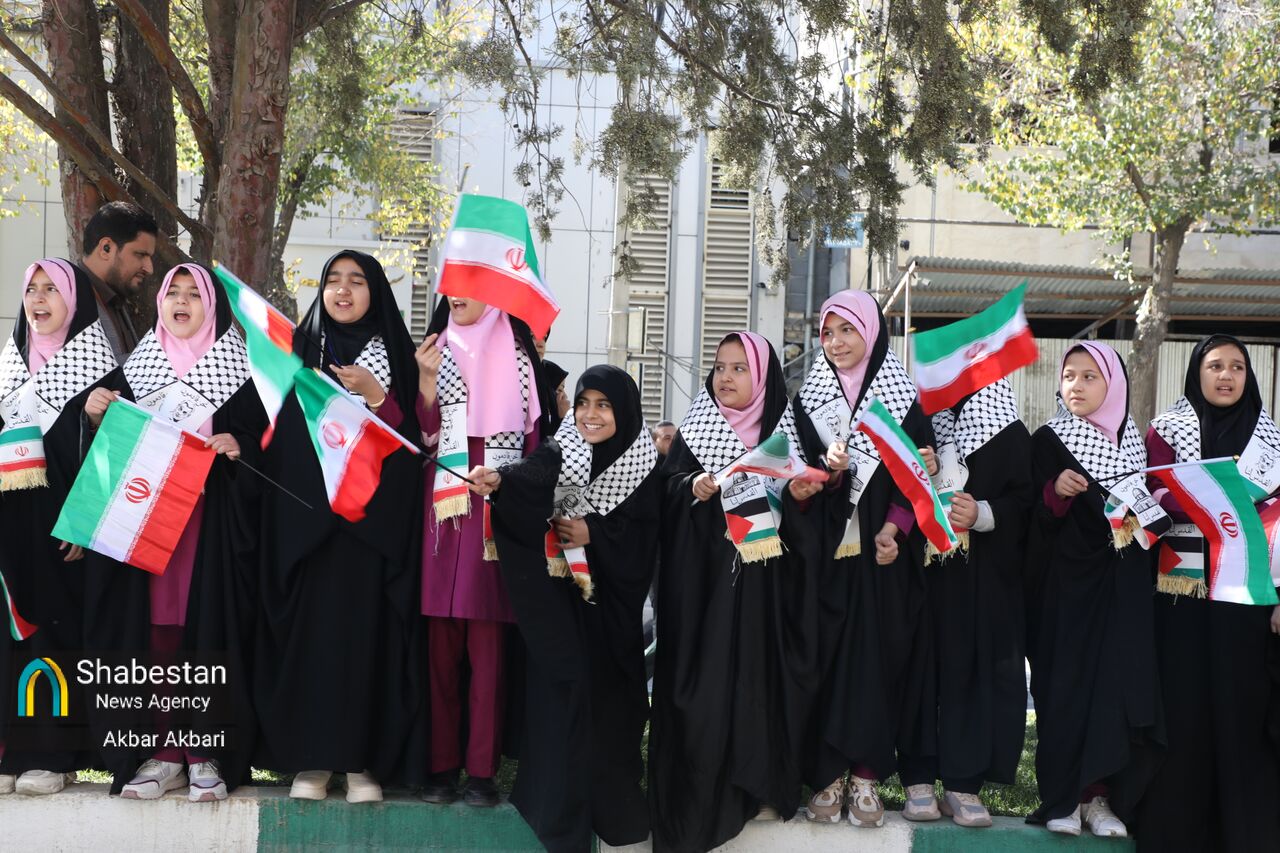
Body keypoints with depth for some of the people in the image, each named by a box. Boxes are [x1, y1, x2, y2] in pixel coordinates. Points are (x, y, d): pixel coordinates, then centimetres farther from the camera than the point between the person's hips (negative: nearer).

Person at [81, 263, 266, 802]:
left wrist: (239, 448, -18)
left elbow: (265, 440, 1)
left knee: (207, 624, -6)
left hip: (213, 520, -3)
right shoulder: (134, 368, 15)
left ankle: (207, 754, 0)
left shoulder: (238, 369, 5)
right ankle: (161, 754, 5)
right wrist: (96, 417, -4)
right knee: (149, 628, -1)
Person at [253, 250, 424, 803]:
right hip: (304, 514, 1)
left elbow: (411, 442, 0)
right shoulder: (299, 351, 12)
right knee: (309, 625, -2)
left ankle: (362, 760, 3)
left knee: (366, 627, -3)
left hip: (374, 519, -1)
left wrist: (375, 396, -13)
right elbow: (277, 435, 11)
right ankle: (311, 759, 4)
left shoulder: (394, 353, 7)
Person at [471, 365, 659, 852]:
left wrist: (595, 533, -16)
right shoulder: (561, 453, -2)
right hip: (559, 599, 0)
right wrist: (499, 480, -43)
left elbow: (644, 538, -4)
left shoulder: (644, 468, -1)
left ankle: (611, 804, 19)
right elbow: (531, 476, -23)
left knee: (608, 694, 3)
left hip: (611, 602, 0)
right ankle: (561, 812, 5)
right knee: (560, 691, -5)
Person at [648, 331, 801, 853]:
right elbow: (668, 483, 2)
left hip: (761, 574, 0)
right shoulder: (696, 429, 8)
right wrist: (692, 487, -17)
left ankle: (758, 785, 7)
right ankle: (699, 789, 3)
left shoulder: (782, 430, 7)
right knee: (703, 676, -3)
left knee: (757, 670, -1)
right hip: (703, 575, 0)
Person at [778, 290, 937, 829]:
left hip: (881, 557, -1)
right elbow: (792, 477, 4)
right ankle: (827, 776, 5)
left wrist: (895, 528, -13)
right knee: (820, 656, -1)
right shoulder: (806, 401, 8)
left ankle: (865, 775, 3)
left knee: (875, 654, -3)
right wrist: (824, 472, -17)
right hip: (822, 554, 1)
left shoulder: (902, 398, 3)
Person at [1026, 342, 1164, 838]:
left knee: (1116, 681, -3)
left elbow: (1152, 510, 16)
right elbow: (1033, 516, -4)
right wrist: (1056, 492, -22)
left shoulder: (1134, 443, 10)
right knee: (1065, 682, -4)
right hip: (1066, 579, -2)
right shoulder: (1048, 441, 1)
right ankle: (1062, 798, 1)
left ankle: (1101, 795, 4)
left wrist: (1142, 521, -4)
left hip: (1122, 583, 2)